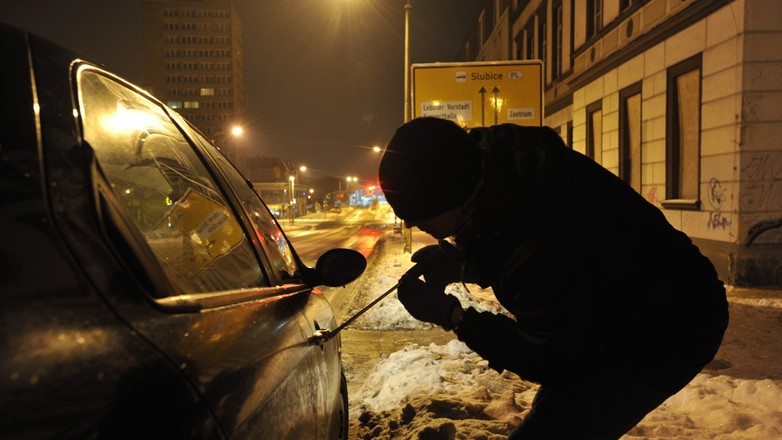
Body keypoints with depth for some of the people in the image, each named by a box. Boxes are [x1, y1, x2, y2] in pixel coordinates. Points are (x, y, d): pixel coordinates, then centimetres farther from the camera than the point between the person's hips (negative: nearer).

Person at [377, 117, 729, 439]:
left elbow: (545, 362, -20)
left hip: (666, 333, -9)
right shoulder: (492, 159, -14)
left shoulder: (539, 243, -39)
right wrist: (462, 264, -15)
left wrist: (451, 316, -24)